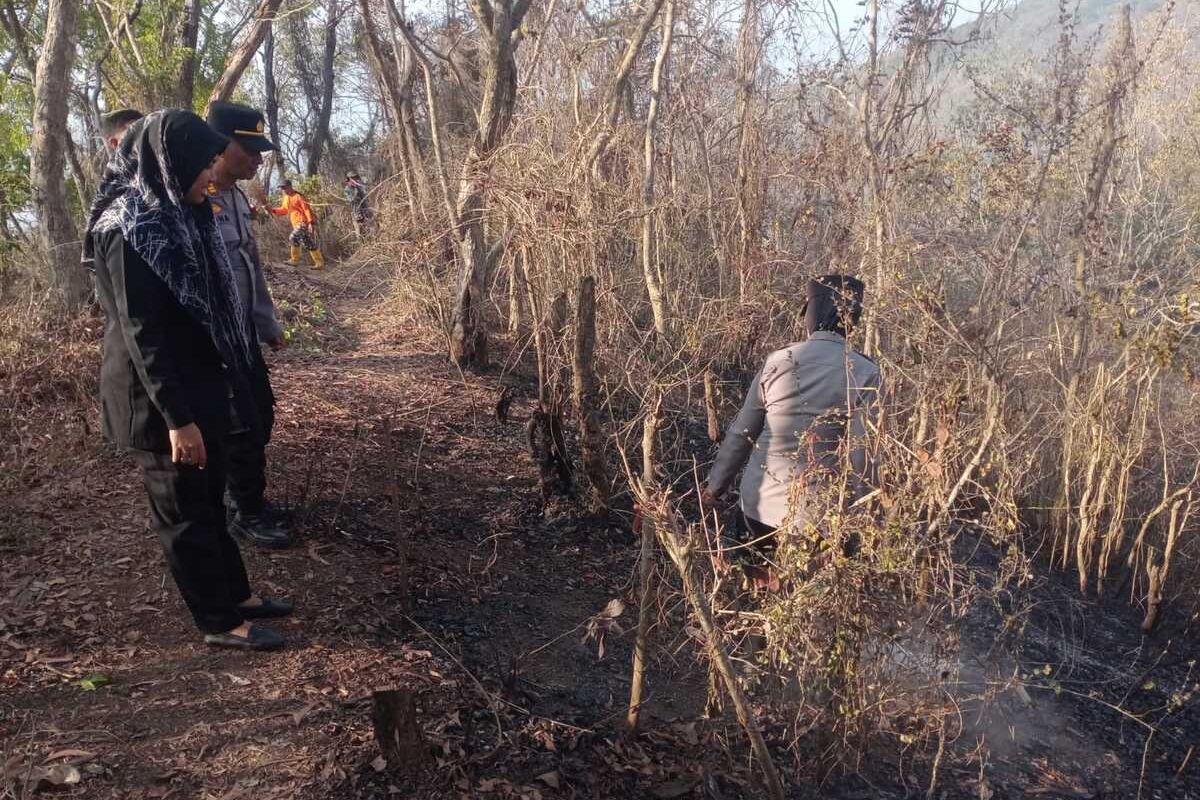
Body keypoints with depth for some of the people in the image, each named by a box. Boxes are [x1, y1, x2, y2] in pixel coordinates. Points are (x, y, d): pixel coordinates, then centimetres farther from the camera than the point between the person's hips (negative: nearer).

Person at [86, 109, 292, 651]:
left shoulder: (176, 217, 7)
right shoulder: (130, 232, -21)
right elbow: (140, 333, -24)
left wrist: (207, 394, 20)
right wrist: (177, 417, -25)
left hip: (196, 387, 9)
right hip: (159, 400, -9)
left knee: (208, 501, 19)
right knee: (184, 511, 5)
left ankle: (235, 594, 33)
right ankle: (219, 621, 18)